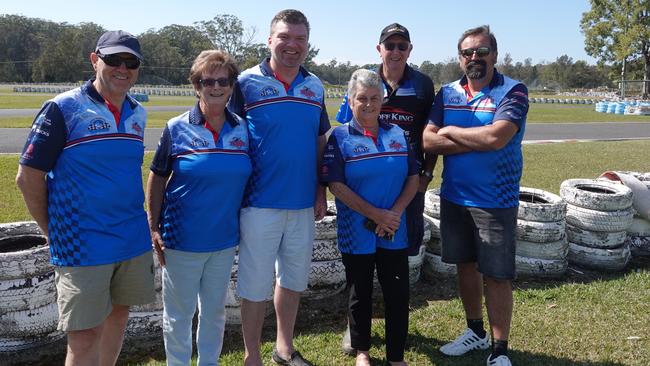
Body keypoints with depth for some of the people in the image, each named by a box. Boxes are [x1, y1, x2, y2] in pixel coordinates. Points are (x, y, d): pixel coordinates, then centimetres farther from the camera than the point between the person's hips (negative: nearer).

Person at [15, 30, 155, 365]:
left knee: (118, 314, 18)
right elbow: (28, 177, -6)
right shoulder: (63, 109, -9)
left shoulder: (138, 115, 8)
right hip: (83, 247, -5)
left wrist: (141, 223, 14)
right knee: (85, 335, 1)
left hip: (134, 241, 6)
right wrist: (55, 233, -1)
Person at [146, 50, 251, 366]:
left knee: (215, 310, 19)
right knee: (179, 313, 11)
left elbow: (249, 177, 9)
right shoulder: (176, 129, -7)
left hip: (225, 239, 3)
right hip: (182, 240, -3)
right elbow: (157, 178, -1)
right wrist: (153, 227, -4)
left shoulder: (243, 129, -1)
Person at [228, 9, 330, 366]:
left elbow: (320, 142, 12)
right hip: (260, 202, -4)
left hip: (303, 203, 5)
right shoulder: (247, 82, -6)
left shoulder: (315, 86, 7)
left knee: (294, 278, 17)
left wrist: (321, 191, 6)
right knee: (255, 283, 6)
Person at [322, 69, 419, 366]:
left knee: (398, 294, 7)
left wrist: (395, 213, -10)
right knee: (360, 294, 12)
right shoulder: (340, 137, -4)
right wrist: (377, 215, -15)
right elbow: (335, 185, -12)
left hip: (395, 235, 3)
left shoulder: (398, 134, 7)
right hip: (356, 235, -2)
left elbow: (413, 177, 6)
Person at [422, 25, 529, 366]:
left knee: (496, 275, 2)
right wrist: (479, 142, -16)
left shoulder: (512, 91, -8)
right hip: (453, 198, 5)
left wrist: (450, 131, -10)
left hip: (495, 201, -4)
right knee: (465, 265, 16)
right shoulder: (447, 93, 6)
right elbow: (428, 141, -7)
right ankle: (475, 332, 36)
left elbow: (496, 137, -24)